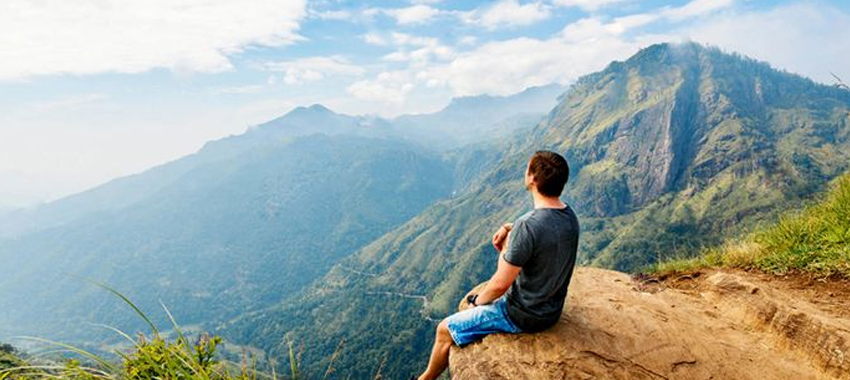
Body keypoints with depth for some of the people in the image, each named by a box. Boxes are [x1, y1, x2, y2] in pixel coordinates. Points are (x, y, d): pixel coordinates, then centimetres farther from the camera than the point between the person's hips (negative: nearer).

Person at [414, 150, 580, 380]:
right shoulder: (569, 215, -5)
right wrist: (509, 231, -5)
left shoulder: (528, 225, -32)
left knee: (445, 330, 8)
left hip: (524, 316, -8)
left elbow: (500, 284, -24)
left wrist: (476, 302, -5)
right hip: (551, 309, 8)